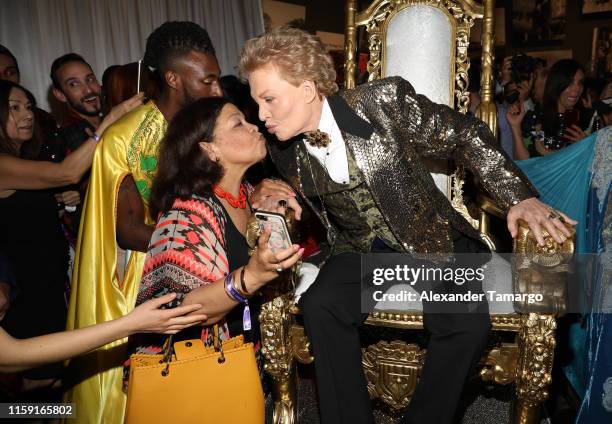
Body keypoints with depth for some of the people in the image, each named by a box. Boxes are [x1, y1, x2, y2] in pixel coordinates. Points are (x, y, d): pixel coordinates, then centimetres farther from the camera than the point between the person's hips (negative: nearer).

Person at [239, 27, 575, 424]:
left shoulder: (385, 100, -19)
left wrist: (520, 197, -17)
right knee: (319, 305, -27)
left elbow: (464, 134, -9)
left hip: (430, 240, -2)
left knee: (467, 324, -26)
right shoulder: (284, 152, -6)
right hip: (358, 251, 3)